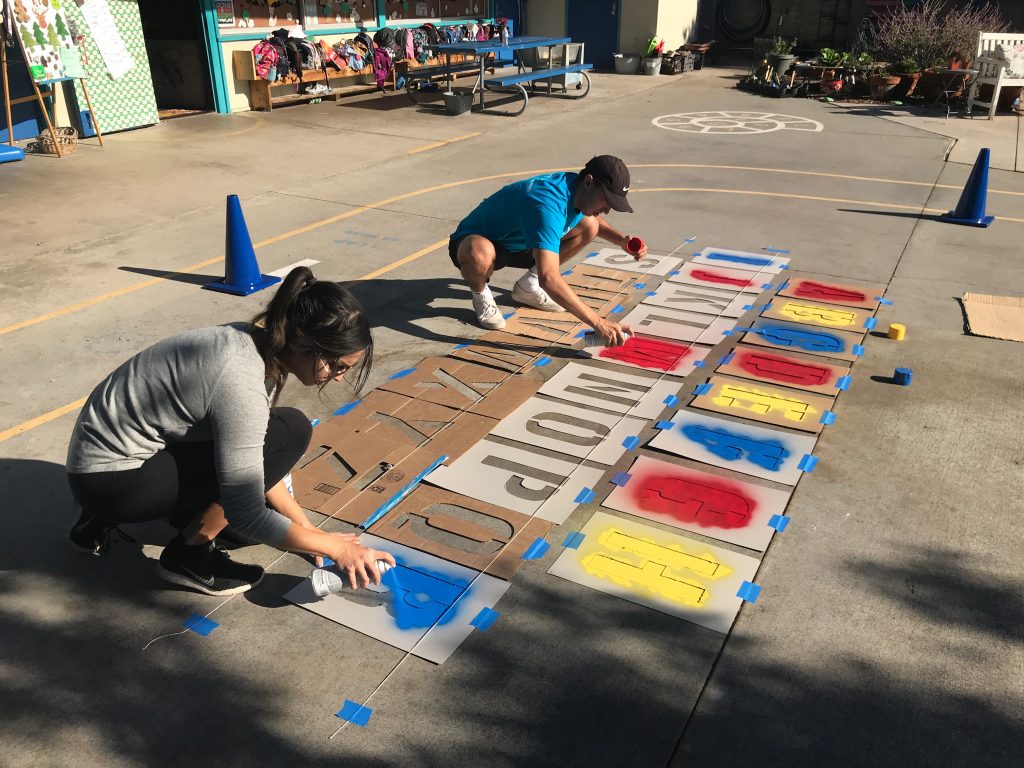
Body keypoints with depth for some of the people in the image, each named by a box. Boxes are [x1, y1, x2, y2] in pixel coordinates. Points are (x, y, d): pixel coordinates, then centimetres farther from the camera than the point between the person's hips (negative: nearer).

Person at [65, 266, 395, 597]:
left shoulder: (258, 344, -4)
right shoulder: (241, 384, -30)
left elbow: (258, 464, 5)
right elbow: (247, 517, -25)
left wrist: (309, 529, 4)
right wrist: (336, 548, -17)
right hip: (109, 480, -9)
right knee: (289, 431, -17)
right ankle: (189, 554, -4)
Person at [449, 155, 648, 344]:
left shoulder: (577, 187, -9)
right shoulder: (548, 204, -37)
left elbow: (594, 220, 18)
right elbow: (549, 278, -47)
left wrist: (622, 240, -3)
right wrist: (598, 323, -47)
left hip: (519, 243, 8)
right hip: (475, 242, -8)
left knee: (589, 226, -2)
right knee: (480, 254, -45)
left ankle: (528, 286, 6)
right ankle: (481, 296, -9)